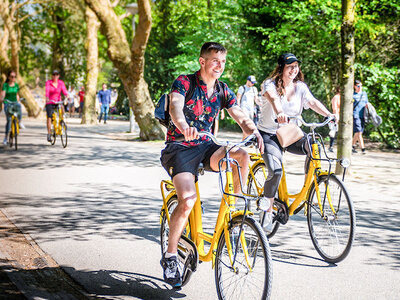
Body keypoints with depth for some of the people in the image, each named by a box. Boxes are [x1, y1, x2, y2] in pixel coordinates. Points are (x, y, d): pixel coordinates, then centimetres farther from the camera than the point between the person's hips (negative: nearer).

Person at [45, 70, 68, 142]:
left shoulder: (61, 83, 1)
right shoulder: (48, 82, -6)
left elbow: (64, 90, -12)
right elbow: (47, 91, -21)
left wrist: (67, 96, -33)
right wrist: (47, 98, -40)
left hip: (58, 102, 2)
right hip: (50, 103, -2)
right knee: (49, 117, -14)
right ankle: (49, 134, -8)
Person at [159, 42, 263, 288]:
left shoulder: (223, 91, 5)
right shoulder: (184, 82, -11)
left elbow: (241, 117, -2)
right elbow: (175, 106, -30)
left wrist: (254, 132, -26)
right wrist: (184, 126, -53)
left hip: (205, 146, 5)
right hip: (179, 147, -5)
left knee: (242, 155, -25)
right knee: (188, 200, -26)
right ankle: (170, 256, -9)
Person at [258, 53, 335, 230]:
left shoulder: (300, 87, 5)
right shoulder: (270, 84, -9)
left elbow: (313, 102, -11)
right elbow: (272, 98, -32)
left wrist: (329, 114, -31)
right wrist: (279, 113, -55)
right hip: (269, 134, -4)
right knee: (276, 171, -25)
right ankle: (267, 212, -6)